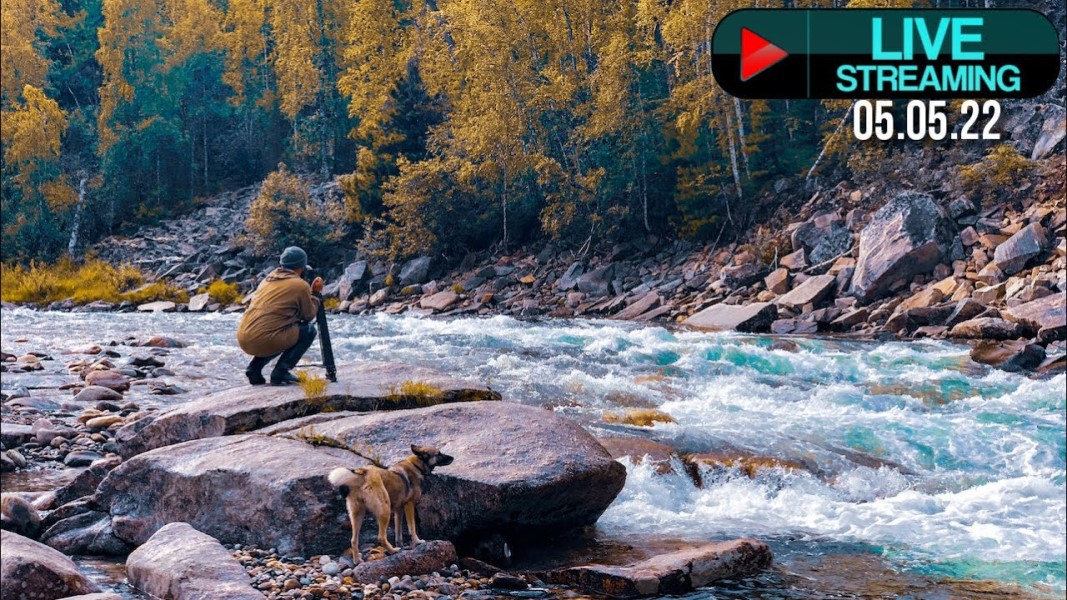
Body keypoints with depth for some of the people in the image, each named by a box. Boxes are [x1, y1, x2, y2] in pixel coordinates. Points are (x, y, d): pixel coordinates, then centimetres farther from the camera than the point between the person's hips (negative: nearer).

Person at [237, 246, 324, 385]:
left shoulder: (269, 278, 18)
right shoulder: (300, 285, -2)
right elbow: (308, 316, 9)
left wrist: (310, 291, 33)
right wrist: (314, 296, 23)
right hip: (264, 341, -8)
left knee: (286, 329, 33)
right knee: (309, 330, 11)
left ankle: (255, 368, 15)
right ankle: (280, 373, 2)